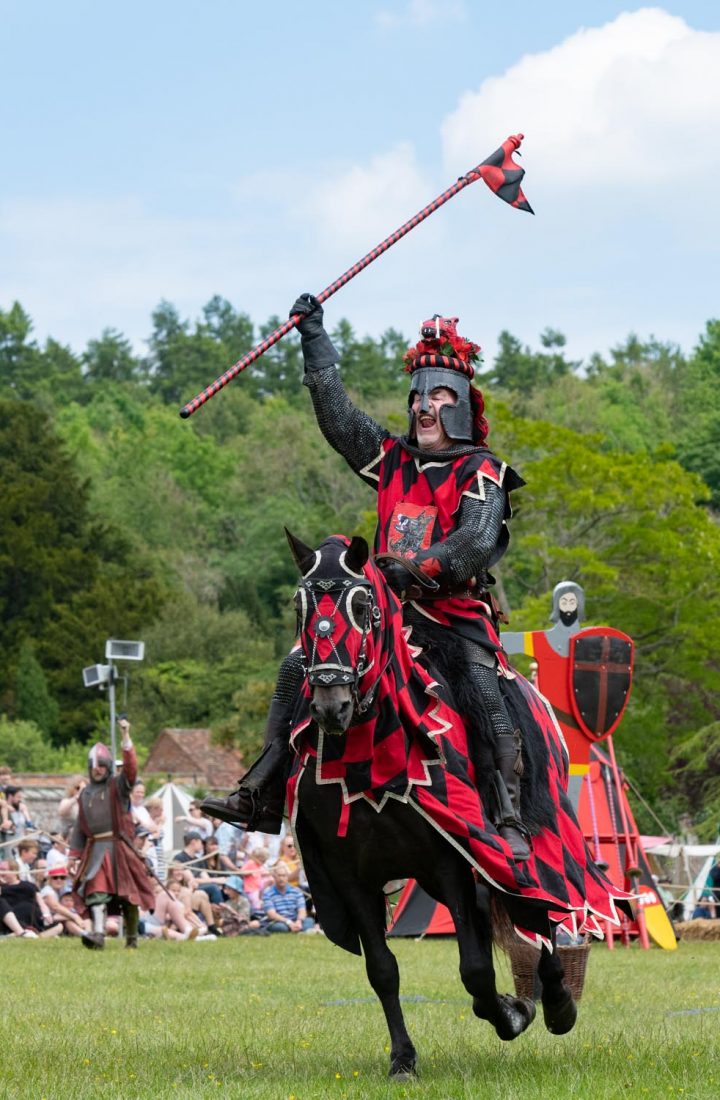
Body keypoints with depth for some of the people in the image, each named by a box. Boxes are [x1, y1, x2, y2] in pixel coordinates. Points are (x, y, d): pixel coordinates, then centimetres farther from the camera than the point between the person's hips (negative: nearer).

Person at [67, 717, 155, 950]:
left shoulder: (118, 786, 4)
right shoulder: (85, 794, 16)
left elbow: (131, 767, -15)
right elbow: (79, 826, 17)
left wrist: (126, 737, -24)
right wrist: (75, 854, 11)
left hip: (119, 848, -2)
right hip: (95, 850, 2)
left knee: (128, 894, 3)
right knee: (96, 890, -16)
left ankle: (132, 937, 17)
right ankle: (98, 933, -28)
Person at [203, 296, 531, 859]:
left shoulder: (481, 474, 0)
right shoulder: (392, 459, 18)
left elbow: (475, 544, -15)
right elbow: (334, 411, 21)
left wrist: (415, 567, -27)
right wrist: (315, 338, 20)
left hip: (456, 614, -6)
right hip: (388, 609, 6)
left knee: (484, 696, -29)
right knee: (299, 667, -6)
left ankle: (510, 822, -31)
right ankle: (262, 796, -7)